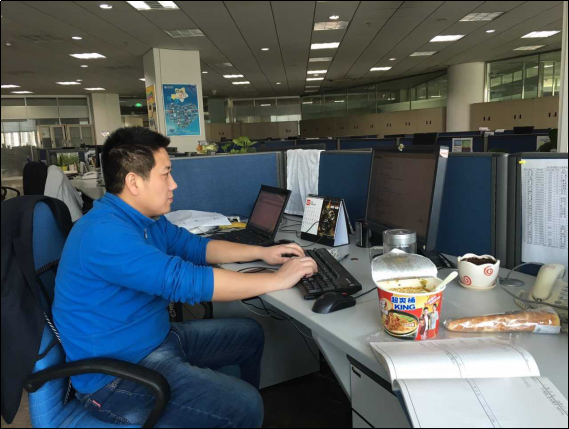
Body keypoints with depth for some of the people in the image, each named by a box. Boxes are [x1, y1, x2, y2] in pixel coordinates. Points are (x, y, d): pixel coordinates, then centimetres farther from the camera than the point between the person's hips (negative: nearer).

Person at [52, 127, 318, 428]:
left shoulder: (147, 218, 3)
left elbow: (195, 247, 12)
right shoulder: (105, 233, -28)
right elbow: (186, 281, -34)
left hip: (155, 338, 9)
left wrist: (261, 252, 2)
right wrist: (278, 280, -26)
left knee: (250, 334, 14)